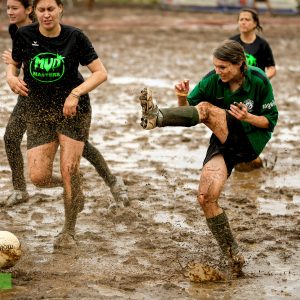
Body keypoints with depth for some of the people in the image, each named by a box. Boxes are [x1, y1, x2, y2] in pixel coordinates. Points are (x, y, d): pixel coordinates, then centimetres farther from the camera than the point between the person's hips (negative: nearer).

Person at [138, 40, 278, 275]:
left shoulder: (259, 81, -11)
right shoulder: (212, 81, -3)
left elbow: (270, 121, -5)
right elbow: (187, 109, -2)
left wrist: (247, 117, -24)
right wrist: (182, 98, -25)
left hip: (251, 140, -5)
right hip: (223, 143, 5)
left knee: (207, 109, -28)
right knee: (206, 197, -16)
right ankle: (233, 256, -7)